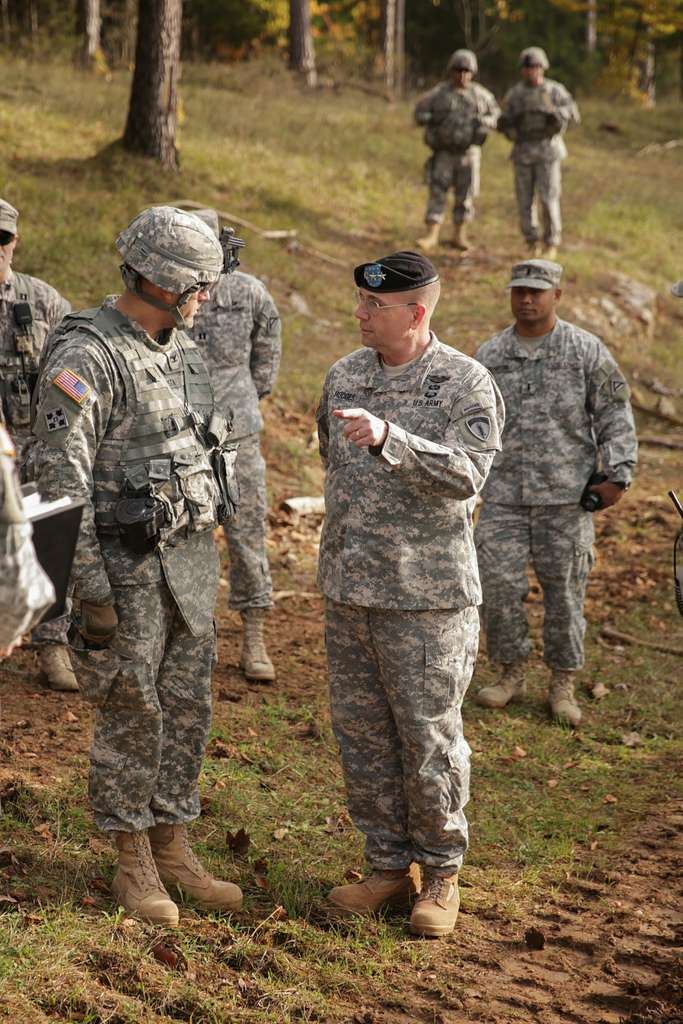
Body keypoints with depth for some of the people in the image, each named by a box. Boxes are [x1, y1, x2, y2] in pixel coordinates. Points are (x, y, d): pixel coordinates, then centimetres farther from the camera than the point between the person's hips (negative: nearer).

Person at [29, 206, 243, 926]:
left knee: (186, 709, 12)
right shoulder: (86, 358, -17)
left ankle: (172, 851, 24)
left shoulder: (181, 351, 9)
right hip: (125, 563, -8)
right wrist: (90, 588, -21)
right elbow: (61, 479, -19)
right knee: (132, 715, 2)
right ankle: (133, 865, 15)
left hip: (191, 555, 8)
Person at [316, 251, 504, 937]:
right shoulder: (344, 375, 9)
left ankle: (442, 874, 17)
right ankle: (389, 867, 22)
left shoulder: (466, 384, -8)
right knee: (362, 734, 10)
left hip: (427, 596, -6)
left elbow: (465, 474, -22)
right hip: (347, 590, 6)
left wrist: (387, 436, -34)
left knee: (429, 739, 1)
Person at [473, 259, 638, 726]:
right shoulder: (489, 356, 7)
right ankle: (511, 674, 15)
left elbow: (615, 417, 0)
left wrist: (617, 476, -8)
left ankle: (563, 685, 17)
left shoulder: (588, 351, -1)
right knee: (498, 585, -2)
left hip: (567, 496, -2)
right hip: (504, 495, 2)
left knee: (565, 590, 4)